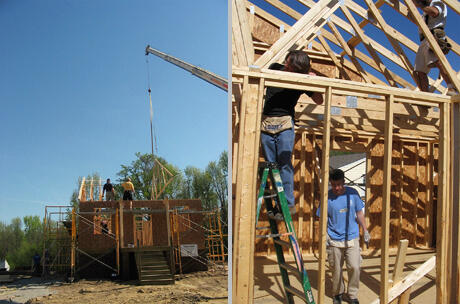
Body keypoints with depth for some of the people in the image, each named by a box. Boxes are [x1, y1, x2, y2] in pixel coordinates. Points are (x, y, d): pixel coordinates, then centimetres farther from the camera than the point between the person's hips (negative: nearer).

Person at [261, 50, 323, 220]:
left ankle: (289, 204, -1)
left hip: (285, 124, -3)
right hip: (266, 122, 3)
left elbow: (319, 100, 4)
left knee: (284, 164, -8)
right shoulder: (275, 68, 5)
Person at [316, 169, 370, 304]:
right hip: (334, 240, -1)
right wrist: (324, 236, -11)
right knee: (336, 269, 9)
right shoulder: (327, 197, -8)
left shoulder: (352, 193, -3)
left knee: (354, 267, -6)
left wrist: (365, 230, 9)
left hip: (352, 238, 1)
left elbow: (359, 213, 8)